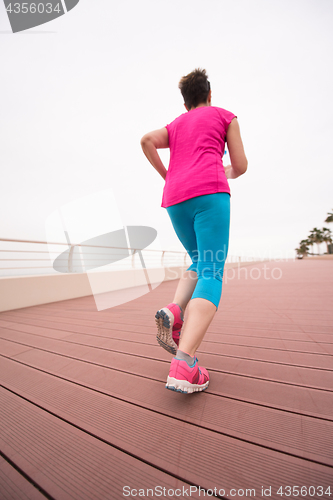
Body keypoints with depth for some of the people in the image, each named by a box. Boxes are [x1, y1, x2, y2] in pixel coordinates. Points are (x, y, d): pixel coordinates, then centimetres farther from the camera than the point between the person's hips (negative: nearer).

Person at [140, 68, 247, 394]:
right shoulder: (225, 115, 23)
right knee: (211, 274, -12)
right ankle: (184, 365, -24)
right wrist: (228, 174, 36)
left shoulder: (175, 126, 31)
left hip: (175, 200, 5)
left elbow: (146, 140, 11)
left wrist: (167, 176, 18)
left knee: (200, 263, 18)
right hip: (209, 193, -4)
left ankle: (174, 311, -6)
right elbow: (241, 166, 14)